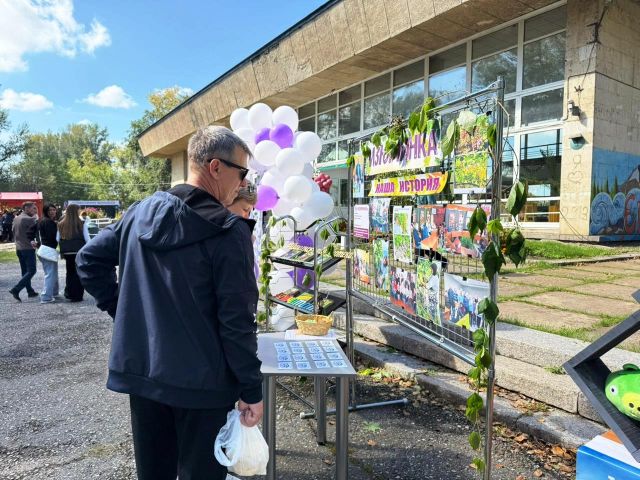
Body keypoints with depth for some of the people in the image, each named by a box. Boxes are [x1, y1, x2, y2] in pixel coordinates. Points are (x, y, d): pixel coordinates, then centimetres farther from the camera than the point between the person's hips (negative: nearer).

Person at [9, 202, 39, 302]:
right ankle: (16, 290, -12)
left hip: (18, 248, 9)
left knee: (25, 271, 14)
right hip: (28, 248, -9)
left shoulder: (16, 219, 11)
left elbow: (14, 233, 15)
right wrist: (35, 215, 0)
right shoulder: (29, 219, -16)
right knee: (31, 271, -4)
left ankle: (30, 291, 21)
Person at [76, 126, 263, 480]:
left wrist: (124, 310, 12)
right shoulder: (228, 230, -18)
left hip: (140, 371, 6)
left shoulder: (140, 213, 1)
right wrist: (251, 389, -10)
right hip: (201, 381, -6)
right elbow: (237, 320, -18)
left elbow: (89, 260, 12)